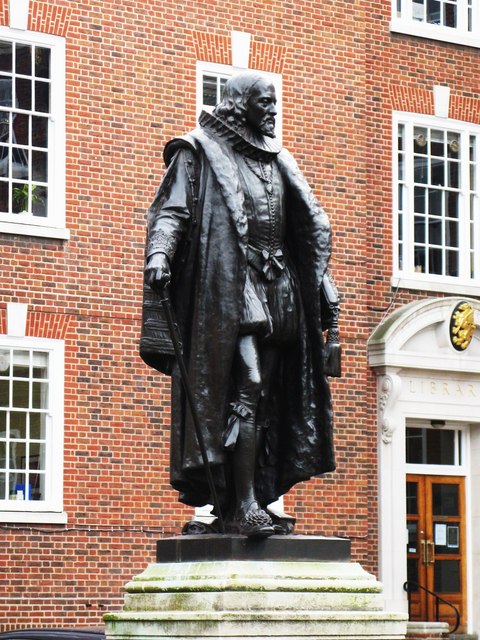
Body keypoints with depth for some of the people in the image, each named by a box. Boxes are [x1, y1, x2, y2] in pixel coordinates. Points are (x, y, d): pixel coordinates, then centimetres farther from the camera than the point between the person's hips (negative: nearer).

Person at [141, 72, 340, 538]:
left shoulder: (278, 162, 23)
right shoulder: (200, 153, 5)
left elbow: (311, 227, 25)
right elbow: (171, 210, -6)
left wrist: (324, 285, 19)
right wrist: (159, 254, -24)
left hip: (276, 290, 7)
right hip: (229, 285, -7)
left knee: (265, 398, 2)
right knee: (247, 386, -18)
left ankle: (253, 498, 4)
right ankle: (243, 505, -22)